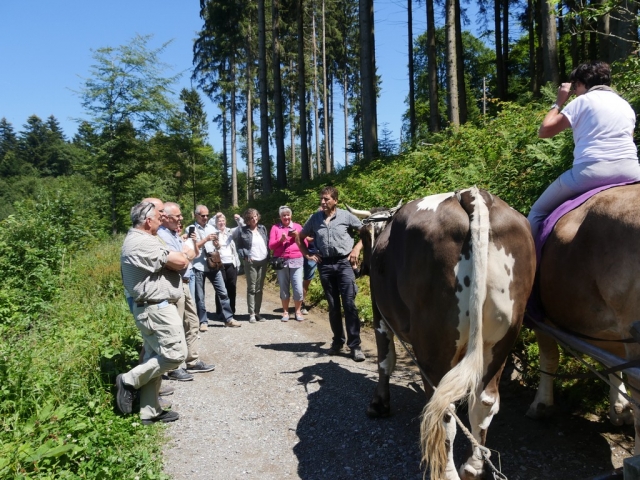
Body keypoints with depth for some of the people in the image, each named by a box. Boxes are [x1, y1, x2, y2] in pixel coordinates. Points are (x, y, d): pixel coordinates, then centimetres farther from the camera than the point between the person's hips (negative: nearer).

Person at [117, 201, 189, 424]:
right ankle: (129, 381, 7)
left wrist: (170, 257, -4)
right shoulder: (143, 243, -19)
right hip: (158, 308, -11)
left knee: (155, 358, 13)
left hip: (150, 307, 11)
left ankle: (150, 411, 20)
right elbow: (181, 262, -18)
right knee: (175, 354, -7)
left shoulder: (136, 240, 16)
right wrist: (173, 256, 2)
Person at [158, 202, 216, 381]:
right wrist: (187, 255, -4)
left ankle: (192, 361, 26)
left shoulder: (175, 234, 15)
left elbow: (191, 254, 15)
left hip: (184, 284, 10)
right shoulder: (162, 236, -16)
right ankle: (173, 368, 10)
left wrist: (186, 255, -6)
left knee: (191, 323, 16)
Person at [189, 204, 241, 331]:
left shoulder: (211, 228, 12)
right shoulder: (191, 229, -3)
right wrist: (206, 239, -16)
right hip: (198, 267, -4)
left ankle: (228, 319, 10)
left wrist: (216, 241, -5)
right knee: (200, 296, 4)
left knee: (222, 292, 3)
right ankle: (203, 322, 14)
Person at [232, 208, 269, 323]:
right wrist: (245, 256, -7)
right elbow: (238, 246, 3)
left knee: (259, 288, 6)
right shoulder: (242, 230, -1)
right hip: (251, 262, -3)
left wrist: (268, 256, 7)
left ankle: (257, 312, 12)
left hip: (263, 262, 4)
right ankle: (251, 314, 1)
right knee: (251, 289, -2)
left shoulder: (262, 228, 10)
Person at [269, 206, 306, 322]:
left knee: (298, 289, -5)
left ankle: (298, 311, 10)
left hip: (297, 261, 0)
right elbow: (271, 246, 4)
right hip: (281, 261, 0)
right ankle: (285, 312, 15)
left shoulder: (297, 226, 11)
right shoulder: (275, 228, 9)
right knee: (284, 289, 3)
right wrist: (281, 240, -12)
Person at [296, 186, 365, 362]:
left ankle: (355, 345, -2)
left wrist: (357, 249, -4)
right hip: (325, 265, 3)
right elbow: (300, 237, 17)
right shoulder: (314, 218, 5)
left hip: (344, 263, -2)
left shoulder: (346, 216, -1)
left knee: (349, 304, -7)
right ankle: (337, 341, 24)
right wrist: (308, 255, 6)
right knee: (333, 306, 10)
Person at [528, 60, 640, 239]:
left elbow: (544, 131, 2)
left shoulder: (582, 101, 4)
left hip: (591, 171, -5)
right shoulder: (626, 105, 22)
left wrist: (558, 102, 14)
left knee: (538, 212, 9)